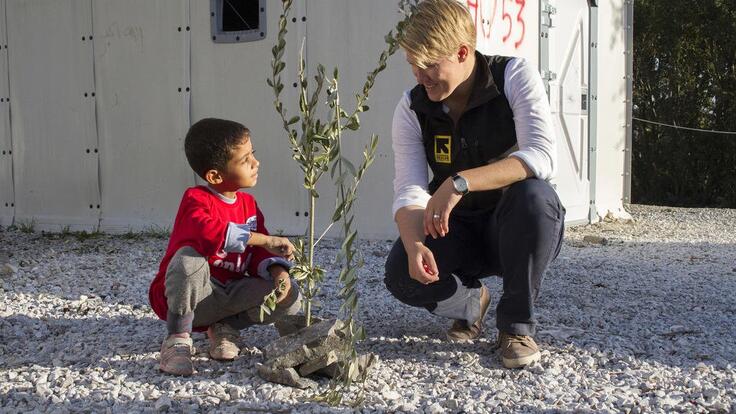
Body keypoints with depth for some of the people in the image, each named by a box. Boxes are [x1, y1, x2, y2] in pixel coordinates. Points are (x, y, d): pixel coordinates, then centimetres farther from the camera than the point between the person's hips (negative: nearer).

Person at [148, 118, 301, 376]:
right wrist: (266, 240, -40)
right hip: (188, 297, -5)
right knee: (189, 258, -38)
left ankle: (226, 327, 6)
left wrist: (277, 269, -19)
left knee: (290, 297, -13)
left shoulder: (248, 204, 6)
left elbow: (258, 254, 5)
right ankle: (178, 339, -20)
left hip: (229, 295, 6)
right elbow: (208, 231, -39)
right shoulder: (196, 199, -16)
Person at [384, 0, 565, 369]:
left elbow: (541, 156, -31)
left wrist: (460, 183, -44)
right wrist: (414, 245, -38)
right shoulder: (411, 109, -9)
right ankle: (471, 302, 10)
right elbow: (409, 190, -16)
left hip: (516, 229, -2)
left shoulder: (514, 76, -17)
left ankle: (516, 325, -16)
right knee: (402, 275, -26)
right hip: (457, 232, 3)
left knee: (533, 196, -37)